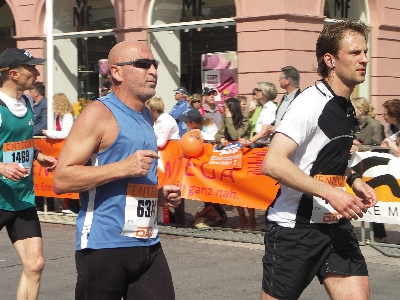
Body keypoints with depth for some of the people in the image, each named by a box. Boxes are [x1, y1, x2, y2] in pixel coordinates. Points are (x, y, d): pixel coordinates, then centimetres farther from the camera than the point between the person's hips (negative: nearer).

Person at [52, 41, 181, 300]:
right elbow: (62, 180, -17)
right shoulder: (98, 114, -10)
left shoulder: (146, 116, 15)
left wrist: (160, 195, 10)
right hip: (104, 247, -7)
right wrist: (123, 167, -21)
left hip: (148, 246, 7)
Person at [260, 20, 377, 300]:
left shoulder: (347, 108, 10)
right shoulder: (312, 102, -16)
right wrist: (331, 193, -26)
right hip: (294, 227, -7)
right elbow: (273, 163, -25)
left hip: (336, 225, 8)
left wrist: (353, 179, 8)